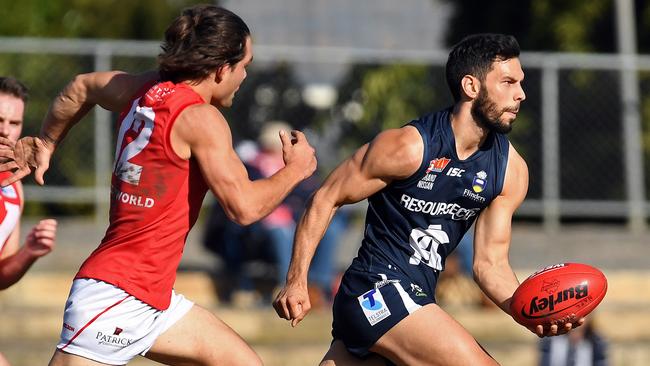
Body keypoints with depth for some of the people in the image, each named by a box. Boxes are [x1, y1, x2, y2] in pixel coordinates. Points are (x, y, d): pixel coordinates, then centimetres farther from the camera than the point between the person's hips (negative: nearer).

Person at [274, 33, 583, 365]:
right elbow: (326, 200, -7)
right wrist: (296, 283, -12)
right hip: (378, 289, -8)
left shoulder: (511, 170, 3)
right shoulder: (408, 147, -16)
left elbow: (490, 263, 6)